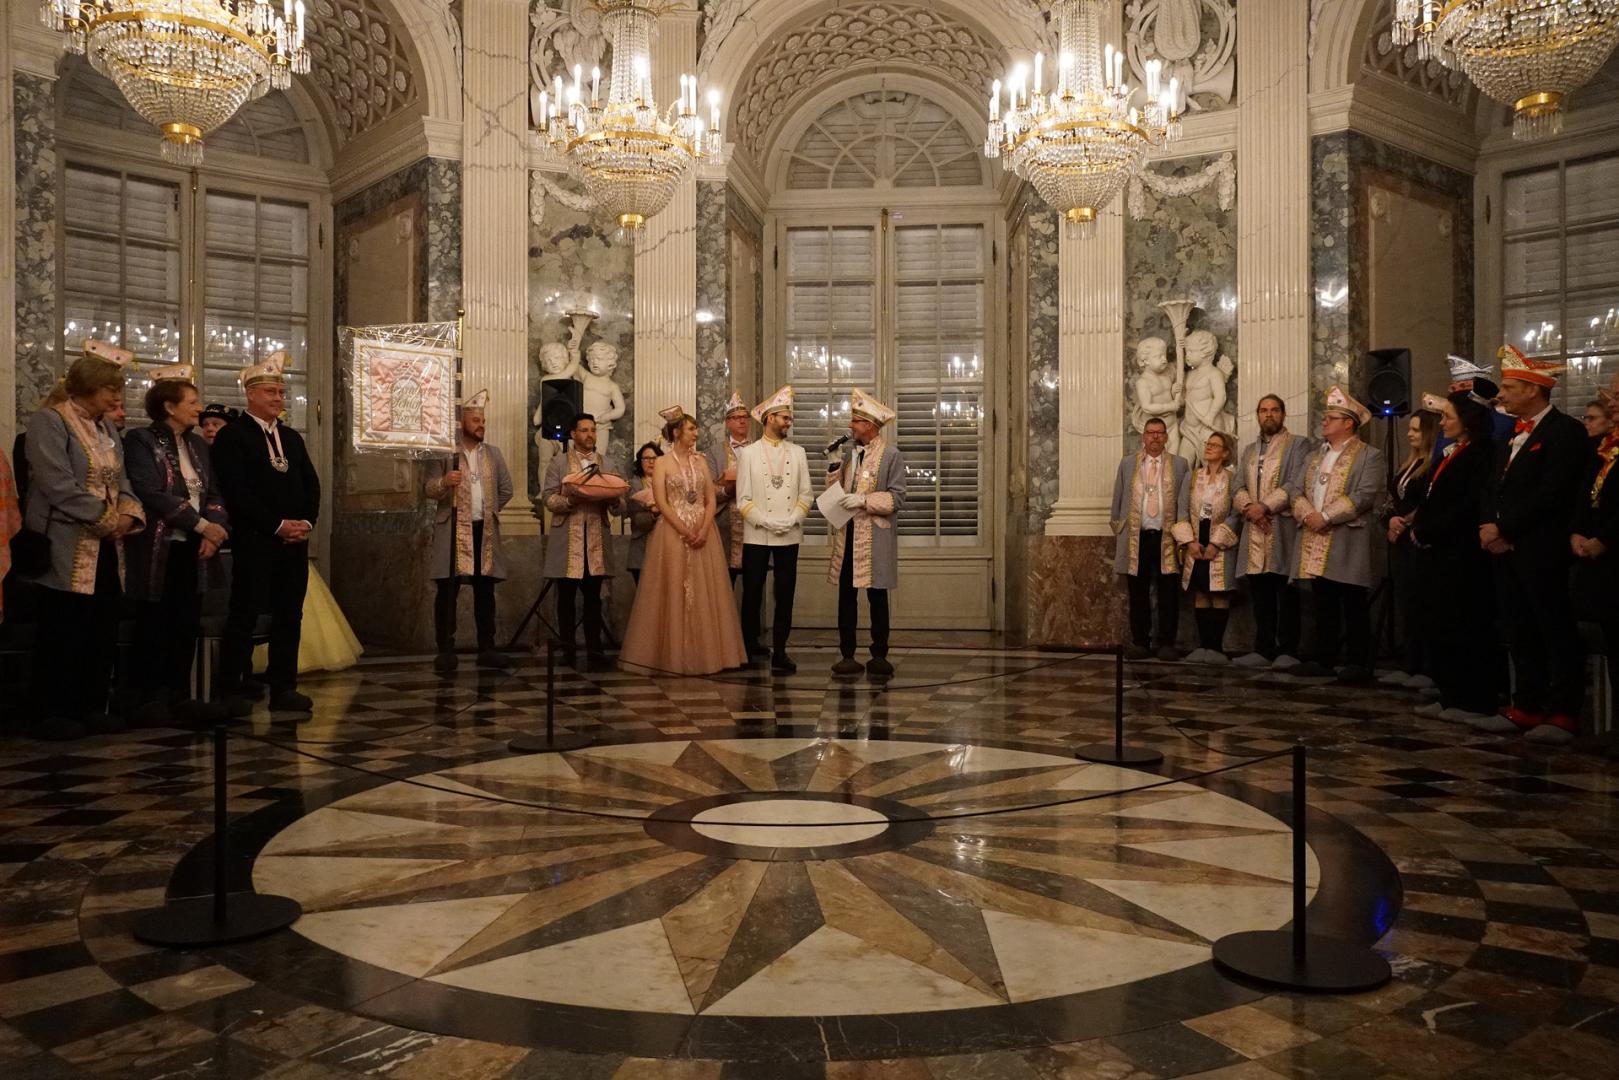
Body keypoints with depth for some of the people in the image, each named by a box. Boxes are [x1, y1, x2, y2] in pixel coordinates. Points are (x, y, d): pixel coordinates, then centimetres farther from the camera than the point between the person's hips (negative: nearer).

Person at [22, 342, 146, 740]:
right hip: (68, 550, -8)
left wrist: (129, 514, -8)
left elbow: (120, 481, 13)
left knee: (103, 632, 9)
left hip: (106, 548, 8)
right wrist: (108, 519, -15)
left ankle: (92, 707, 18)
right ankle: (51, 714, 6)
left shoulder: (106, 427, 16)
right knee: (62, 635, -3)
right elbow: (58, 485, -18)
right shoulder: (49, 421, -9)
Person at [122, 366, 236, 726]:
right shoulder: (141, 441, -7)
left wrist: (216, 528, -10)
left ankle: (180, 697, 14)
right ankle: (152, 699, 8)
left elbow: (214, 493, 10)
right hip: (158, 549, -6)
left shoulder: (199, 445, 15)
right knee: (154, 625, 0)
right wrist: (202, 525, -18)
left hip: (193, 548, 6)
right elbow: (152, 493, -17)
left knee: (187, 624, 7)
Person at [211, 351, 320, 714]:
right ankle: (230, 690, 6)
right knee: (244, 614, -2)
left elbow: (312, 485, 14)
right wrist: (278, 525, -15)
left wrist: (307, 522, -4)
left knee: (289, 616, 5)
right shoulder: (231, 436, -2)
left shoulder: (293, 438, 19)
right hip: (254, 540, -6)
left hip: (295, 540, 6)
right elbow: (236, 491, -12)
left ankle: (284, 688, 11)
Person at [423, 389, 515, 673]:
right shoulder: (443, 452, -1)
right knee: (447, 591, -4)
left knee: (485, 591, 7)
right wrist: (444, 482, -27)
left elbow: (506, 489, 19)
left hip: (485, 530, 4)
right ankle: (445, 650, 0)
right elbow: (428, 487, -7)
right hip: (452, 530, -4)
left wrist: (488, 510, 13)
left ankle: (487, 649, 12)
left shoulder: (494, 453, 13)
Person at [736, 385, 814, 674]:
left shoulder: (797, 452, 10)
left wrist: (791, 520, -8)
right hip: (756, 536, -2)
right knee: (752, 593, 3)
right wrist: (767, 522, -12)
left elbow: (807, 493, 7)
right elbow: (743, 499, -2)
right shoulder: (748, 453, 3)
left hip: (789, 536, 2)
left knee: (785, 594, 1)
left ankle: (779, 652, 6)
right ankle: (749, 646, 16)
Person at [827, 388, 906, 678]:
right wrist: (835, 466, -2)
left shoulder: (891, 455, -5)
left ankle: (879, 656, 12)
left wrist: (864, 499, -19)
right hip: (846, 536, 5)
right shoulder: (849, 452, 12)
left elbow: (897, 498, -10)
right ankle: (847, 656, 11)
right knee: (846, 596, 5)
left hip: (874, 538, -5)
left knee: (877, 597, 4)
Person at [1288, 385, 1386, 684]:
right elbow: (1297, 490, 12)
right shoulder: (1315, 455, 19)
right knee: (1324, 606, 11)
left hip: (1347, 545, -6)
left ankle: (1359, 663, 3)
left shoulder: (1369, 456, -2)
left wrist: (1326, 517, -17)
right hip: (1315, 542, 6)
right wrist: (1307, 514, -8)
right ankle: (1322, 659, 17)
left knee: (1354, 607, -2)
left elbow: (1364, 496, -14)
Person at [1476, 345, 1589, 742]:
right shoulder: (1512, 433, 17)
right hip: (1507, 548, 8)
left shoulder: (1565, 430, -9)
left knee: (1556, 632, -1)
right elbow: (1494, 485, 16)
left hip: (1542, 552, -8)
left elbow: (1551, 493, -18)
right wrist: (1488, 524, -2)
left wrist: (1504, 529, -14)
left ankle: (1562, 714, 5)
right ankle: (1526, 707, 19)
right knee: (1520, 632, 11)